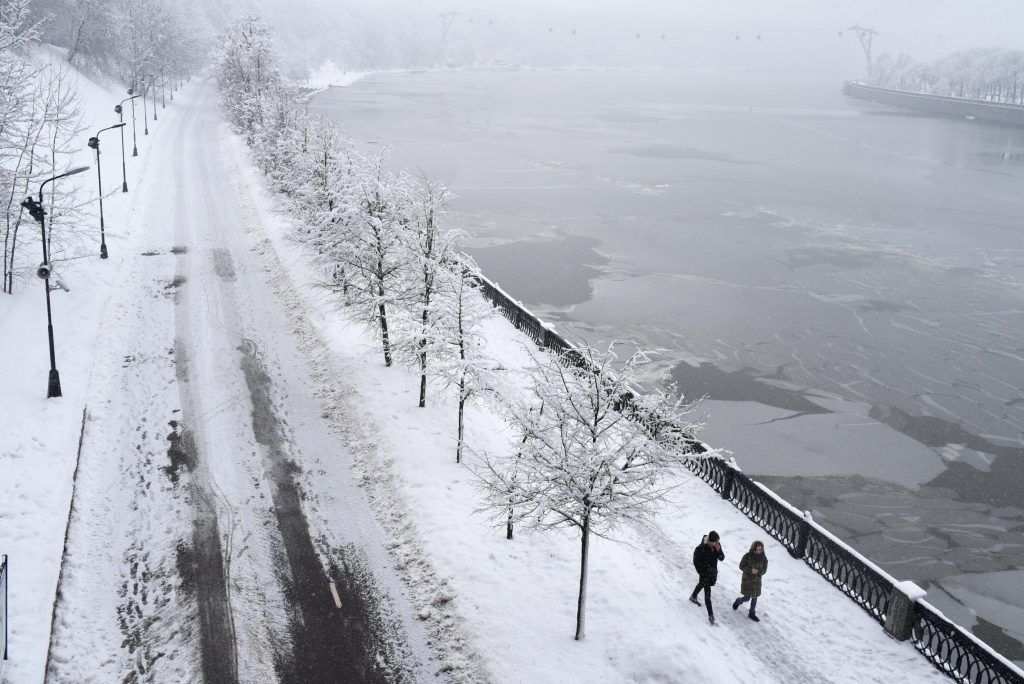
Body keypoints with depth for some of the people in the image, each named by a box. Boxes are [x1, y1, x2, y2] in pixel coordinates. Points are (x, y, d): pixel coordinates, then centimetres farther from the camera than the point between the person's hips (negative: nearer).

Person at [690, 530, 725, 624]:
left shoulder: (717, 545, -14)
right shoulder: (701, 548, -30)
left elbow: (722, 558, -11)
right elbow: (696, 562, -19)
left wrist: (718, 550, -30)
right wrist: (702, 574, -17)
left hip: (713, 570, 7)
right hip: (704, 572, -7)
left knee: (702, 584, 31)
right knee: (707, 593, -4)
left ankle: (693, 597, 57)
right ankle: (710, 615, 1)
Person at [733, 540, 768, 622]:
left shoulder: (764, 558, -8)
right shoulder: (747, 556, -17)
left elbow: (764, 569, 0)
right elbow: (741, 566, -10)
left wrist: (758, 572, -23)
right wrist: (750, 570, -24)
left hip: (757, 581, 3)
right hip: (747, 580, -3)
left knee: (754, 598, 13)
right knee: (747, 598, 0)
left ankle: (752, 613, 32)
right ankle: (738, 601, 34)